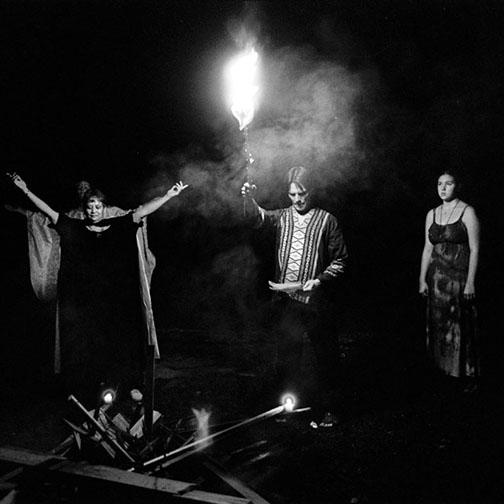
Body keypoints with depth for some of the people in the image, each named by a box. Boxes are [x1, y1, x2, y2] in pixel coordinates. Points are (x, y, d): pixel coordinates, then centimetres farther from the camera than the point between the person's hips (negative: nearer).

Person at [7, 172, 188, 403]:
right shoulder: (72, 228, 5)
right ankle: (82, 387, 14)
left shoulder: (118, 226, 3)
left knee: (119, 342, 3)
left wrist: (168, 195, -11)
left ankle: (129, 385, 14)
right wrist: (26, 191, -1)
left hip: (115, 302, 0)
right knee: (82, 344, 3)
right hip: (81, 301, 0)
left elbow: (142, 211, -4)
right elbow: (48, 211, 4)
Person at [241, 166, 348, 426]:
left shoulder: (326, 220, -1)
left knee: (325, 356, 5)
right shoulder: (283, 216, 8)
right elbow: (258, 216, -12)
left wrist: (320, 279, -15)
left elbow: (340, 259, 0)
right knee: (287, 356, 13)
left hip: (316, 300, -3)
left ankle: (328, 409, 18)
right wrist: (249, 198, -33)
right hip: (285, 299, 3)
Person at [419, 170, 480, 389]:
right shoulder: (432, 214, 11)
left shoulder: (467, 212, -4)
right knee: (438, 327, 6)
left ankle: (468, 375, 10)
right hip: (437, 278, 5)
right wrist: (422, 279, 7)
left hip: (459, 277, -5)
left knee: (462, 327, -2)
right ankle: (443, 372, 16)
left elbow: (475, 249, -7)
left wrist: (470, 282, -12)